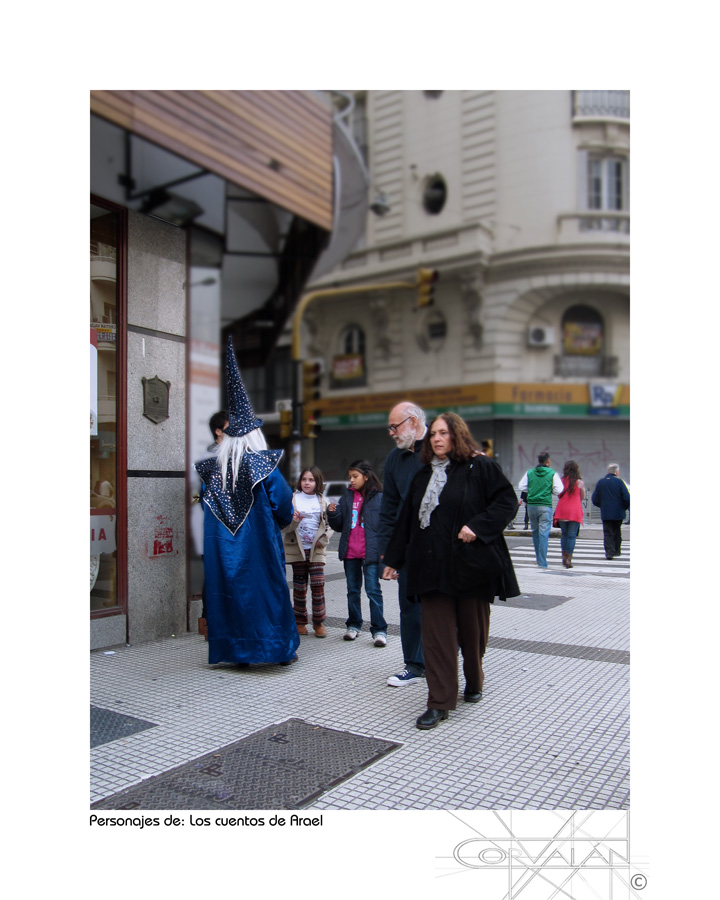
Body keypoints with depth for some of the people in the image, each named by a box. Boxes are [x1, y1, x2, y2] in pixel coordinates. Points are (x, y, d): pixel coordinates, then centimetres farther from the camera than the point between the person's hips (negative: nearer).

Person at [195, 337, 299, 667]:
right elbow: (284, 503, -6)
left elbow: (205, 504, 8)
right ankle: (281, 648, 17)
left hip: (223, 545, 3)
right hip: (259, 544, -2)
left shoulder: (213, 468, 0)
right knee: (268, 589, 8)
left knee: (228, 589, 11)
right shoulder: (264, 465, -10)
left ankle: (236, 649, 18)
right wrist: (283, 518, 14)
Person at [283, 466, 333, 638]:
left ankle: (319, 623, 6)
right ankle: (300, 622, 18)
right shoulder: (293, 499, 2)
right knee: (299, 586, 5)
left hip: (316, 549, 1)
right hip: (297, 548, -1)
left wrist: (323, 539, -4)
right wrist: (293, 520, -21)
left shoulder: (322, 501, 9)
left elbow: (327, 524, 12)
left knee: (318, 584, -7)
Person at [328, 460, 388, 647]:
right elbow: (338, 526, 12)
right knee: (352, 590, 15)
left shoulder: (379, 497, -4)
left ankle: (379, 630, 1)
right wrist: (332, 513, -8)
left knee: (373, 590, -6)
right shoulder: (347, 497, 9)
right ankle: (353, 625, 28)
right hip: (350, 553, 5)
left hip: (371, 553, -5)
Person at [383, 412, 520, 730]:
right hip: (433, 568, 4)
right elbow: (406, 519, 15)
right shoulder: (423, 475, 12)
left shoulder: (479, 467, -3)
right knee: (436, 634, 0)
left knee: (473, 629, 12)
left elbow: (507, 500, -8)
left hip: (471, 564, -3)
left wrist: (478, 526, -21)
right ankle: (439, 703, 6)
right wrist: (394, 559, 17)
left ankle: (474, 681, 38)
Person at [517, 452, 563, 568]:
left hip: (531, 505, 3)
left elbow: (521, 486, 4)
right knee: (544, 533, -2)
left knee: (535, 532, 16)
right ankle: (542, 562, -5)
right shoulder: (552, 473, -5)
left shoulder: (529, 473, 3)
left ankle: (539, 558, 27)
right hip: (545, 505, -3)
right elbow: (558, 490, -6)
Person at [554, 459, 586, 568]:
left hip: (562, 510, 2)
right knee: (572, 535, 1)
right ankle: (568, 559, -2)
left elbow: (558, 495, 8)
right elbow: (582, 497, 7)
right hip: (575, 511, -2)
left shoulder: (561, 481, 1)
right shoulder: (579, 482, -4)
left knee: (564, 533, 15)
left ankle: (564, 556, 13)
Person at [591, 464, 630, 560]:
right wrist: (625, 507, 4)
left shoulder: (600, 482, 1)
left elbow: (594, 500, 3)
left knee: (607, 533, 2)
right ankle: (616, 551, 25)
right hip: (618, 513, -1)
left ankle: (609, 552, -10)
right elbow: (627, 498, -13)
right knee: (617, 532, 17)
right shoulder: (619, 481, -8)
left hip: (605, 513, 1)